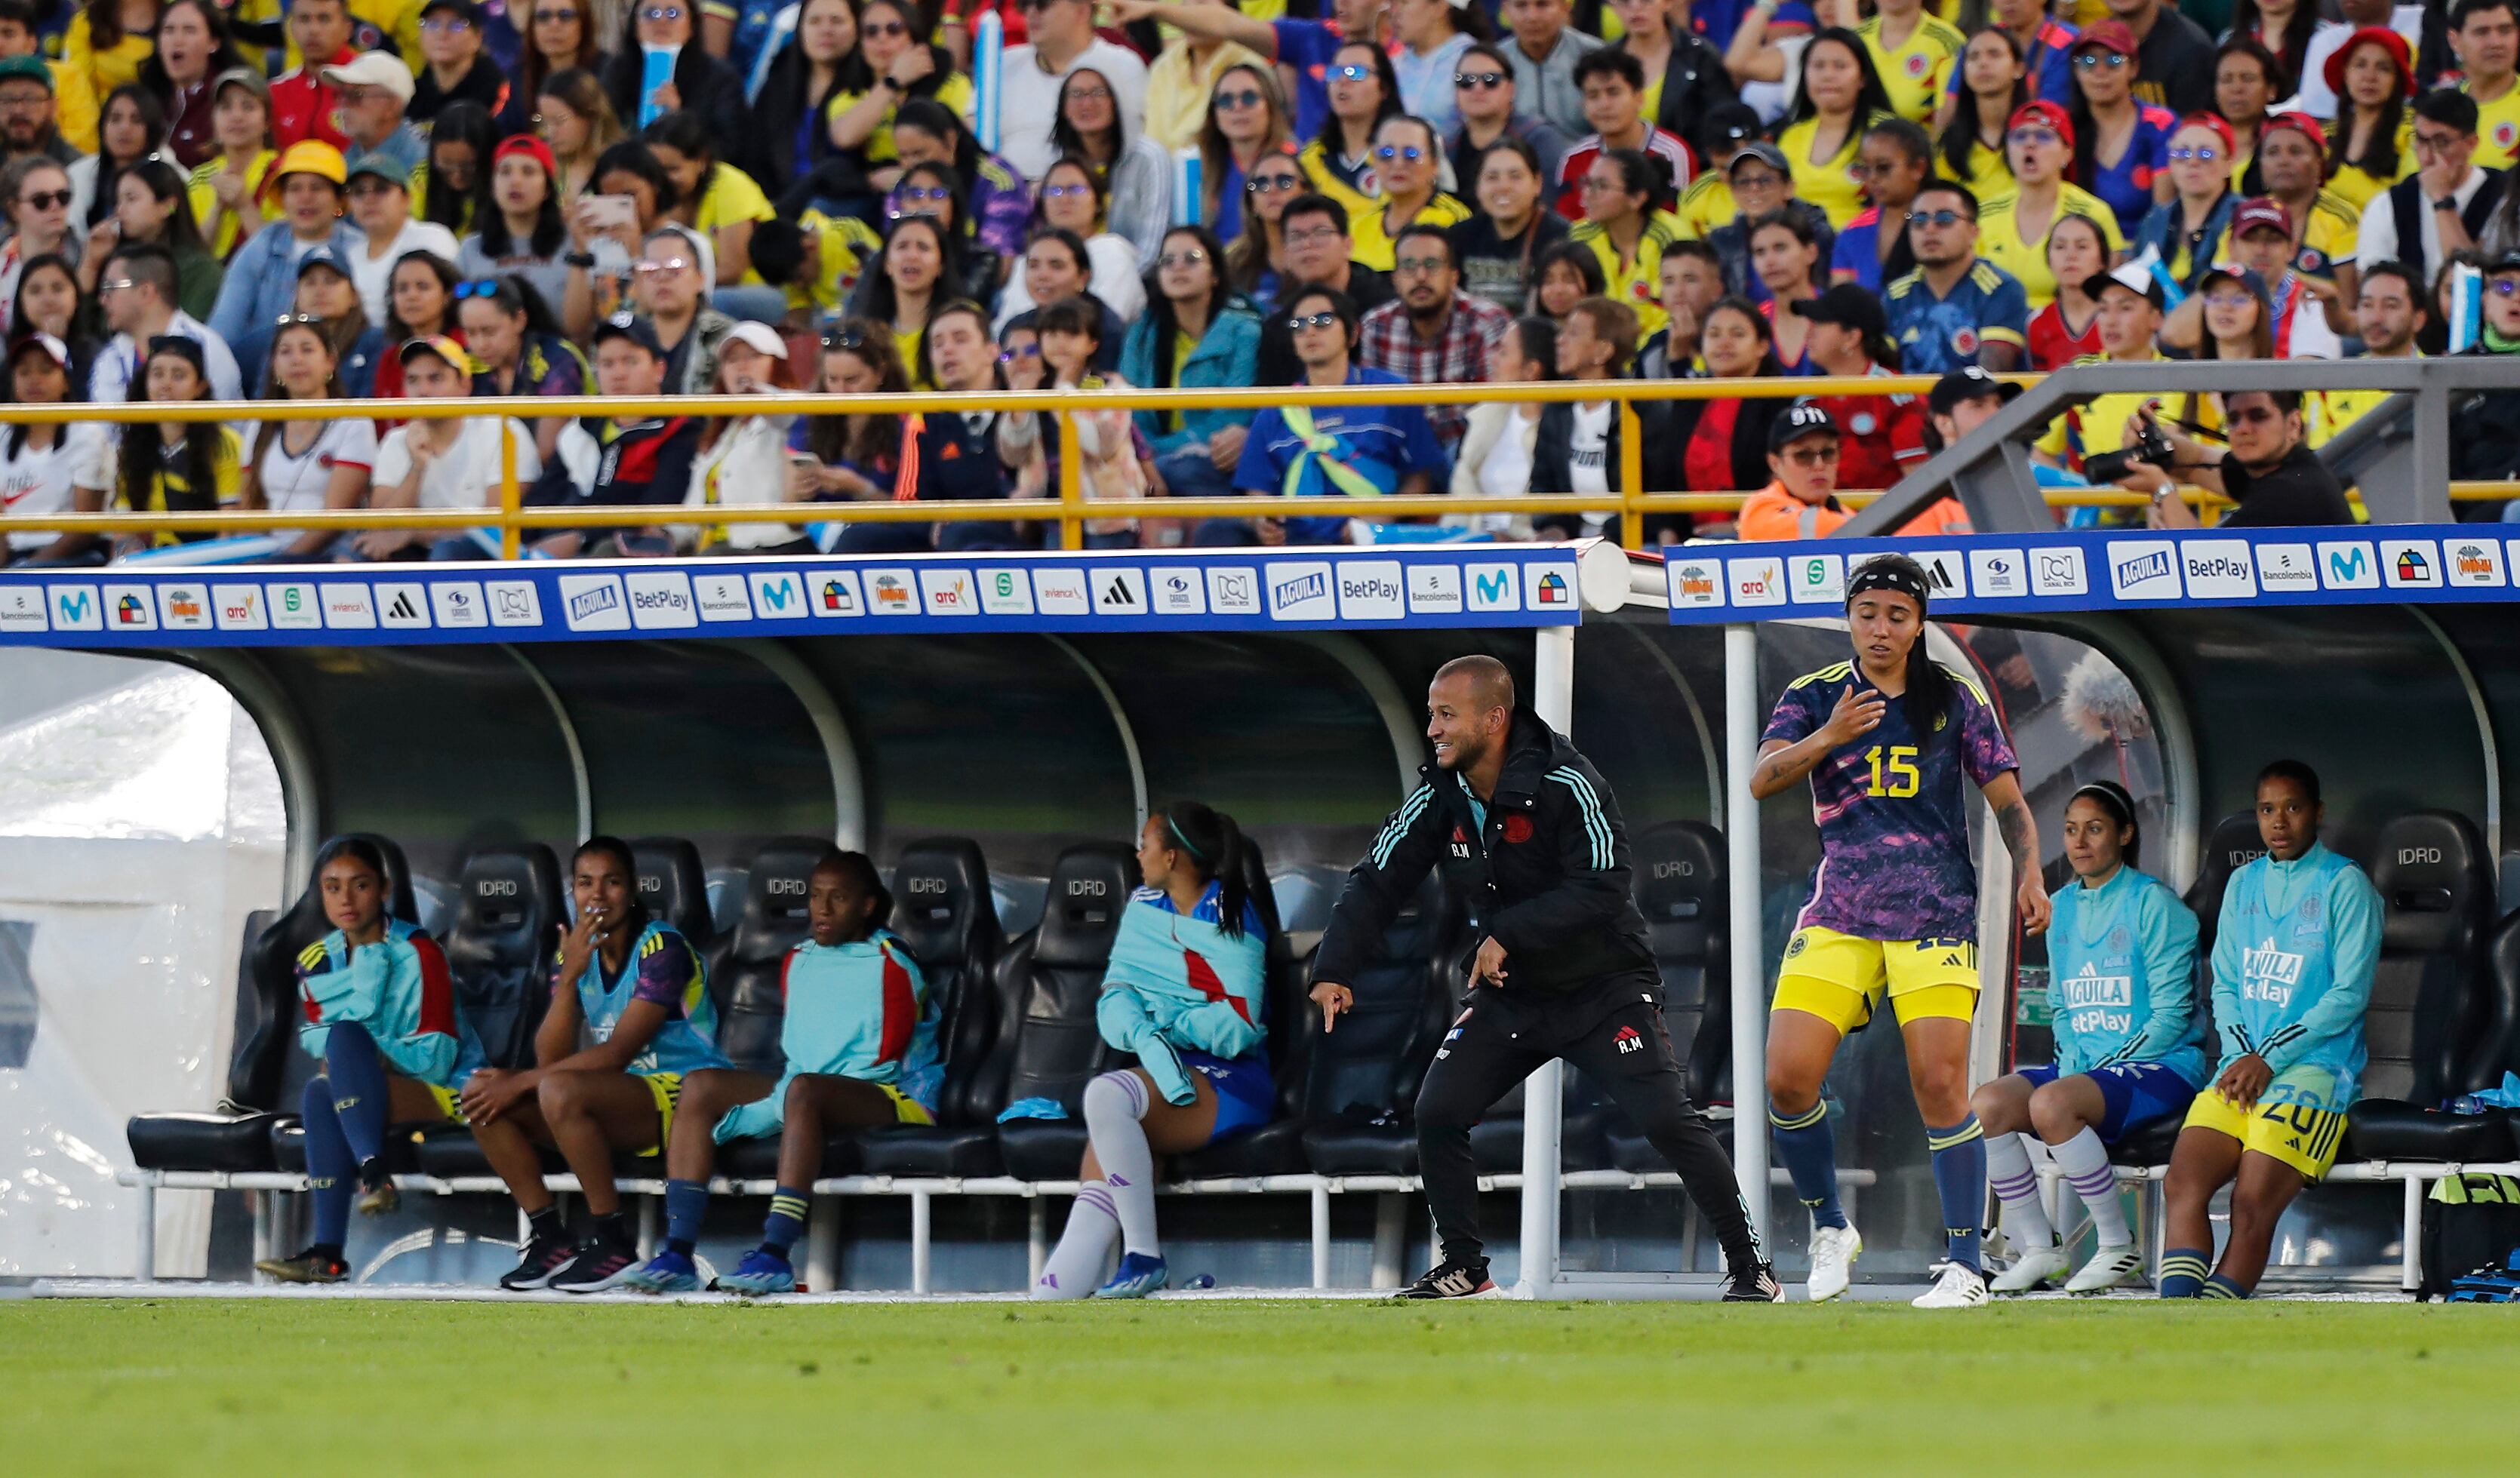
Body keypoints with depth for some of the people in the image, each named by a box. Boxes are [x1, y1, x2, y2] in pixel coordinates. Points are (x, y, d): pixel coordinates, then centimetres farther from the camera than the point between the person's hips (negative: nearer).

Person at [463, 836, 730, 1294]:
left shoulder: (662, 947, -12)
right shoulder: (575, 953, 8)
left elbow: (618, 1052, -20)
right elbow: (549, 1058, -2)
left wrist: (521, 1083, -20)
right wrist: (569, 977, -16)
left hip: (679, 1092, -8)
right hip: (619, 1103, 8)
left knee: (559, 1090, -34)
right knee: (480, 1092, -8)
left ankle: (614, 1244, -24)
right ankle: (551, 1241, -8)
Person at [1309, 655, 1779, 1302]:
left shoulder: (1566, 784, -22)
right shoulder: (1439, 798, -5)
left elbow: (1602, 889, -26)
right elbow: (1377, 883, -1)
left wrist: (1509, 933, -30)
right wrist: (1335, 969, -14)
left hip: (1604, 987, -5)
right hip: (1508, 993, 5)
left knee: (1667, 1120, -16)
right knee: (1437, 1113, -7)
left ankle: (1748, 1265, -4)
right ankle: (1464, 1266, 9)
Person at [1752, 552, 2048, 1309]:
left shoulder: (1954, 698, 6)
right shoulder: (1813, 697, 7)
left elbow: (2007, 799, 6)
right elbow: (1761, 780, -7)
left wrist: (2029, 875, -11)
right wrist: (1826, 739, -24)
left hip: (1935, 911, -2)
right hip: (1838, 912, 2)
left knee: (1940, 1084, -13)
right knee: (1788, 1077, -11)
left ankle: (1964, 1266, -7)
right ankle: (1829, 1228, 12)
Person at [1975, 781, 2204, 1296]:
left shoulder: (2154, 904, -7)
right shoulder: (2062, 907, 15)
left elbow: (2171, 1016, -11)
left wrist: (2092, 1074, -15)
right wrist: (2071, 1064, -1)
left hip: (2160, 1065, -7)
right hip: (2083, 1063, 7)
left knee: (2051, 1105, -34)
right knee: (1986, 1105, -19)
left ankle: (2119, 1245, -20)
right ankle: (2038, 1248, -9)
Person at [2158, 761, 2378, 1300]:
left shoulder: (2345, 885, 1)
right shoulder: (2244, 884, 19)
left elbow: (2349, 994, -5)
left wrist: (2270, 1058, -10)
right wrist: (2240, 1056, -1)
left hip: (2316, 1067, -5)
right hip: (2242, 1067, 5)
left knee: (2253, 1205, -23)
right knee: (2182, 1185, -19)